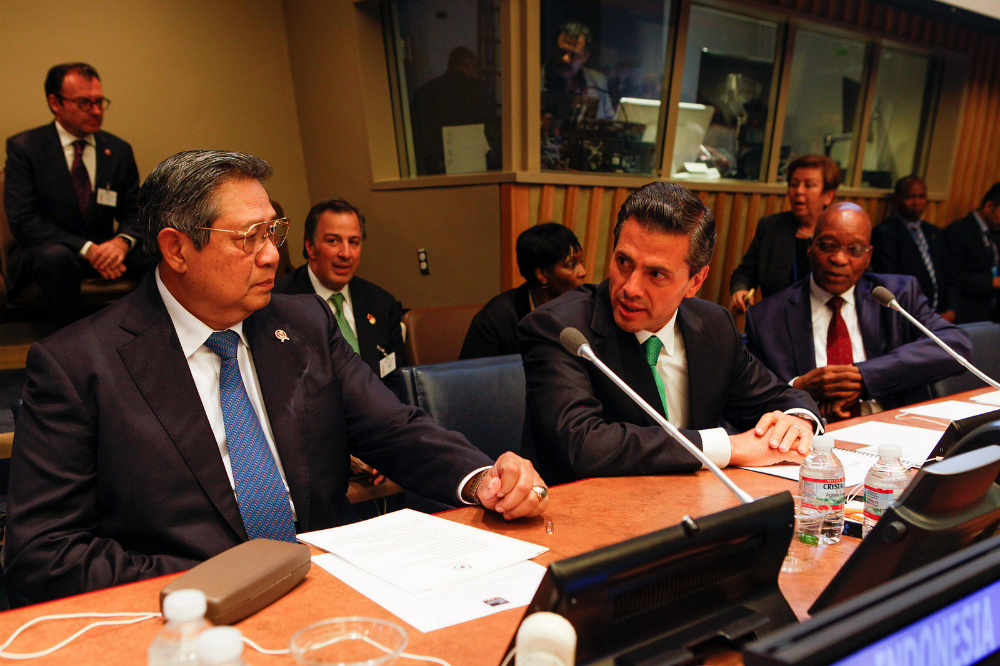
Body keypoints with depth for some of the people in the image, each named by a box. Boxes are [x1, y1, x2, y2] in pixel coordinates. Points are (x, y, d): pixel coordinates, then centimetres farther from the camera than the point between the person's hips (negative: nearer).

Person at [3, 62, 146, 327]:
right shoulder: (23, 147, -4)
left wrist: (122, 241, -20)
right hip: (45, 250, -3)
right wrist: (86, 249, -25)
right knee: (56, 257, -38)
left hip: (102, 250, 3)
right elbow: (23, 221, -12)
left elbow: (134, 214, 6)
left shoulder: (119, 150, 7)